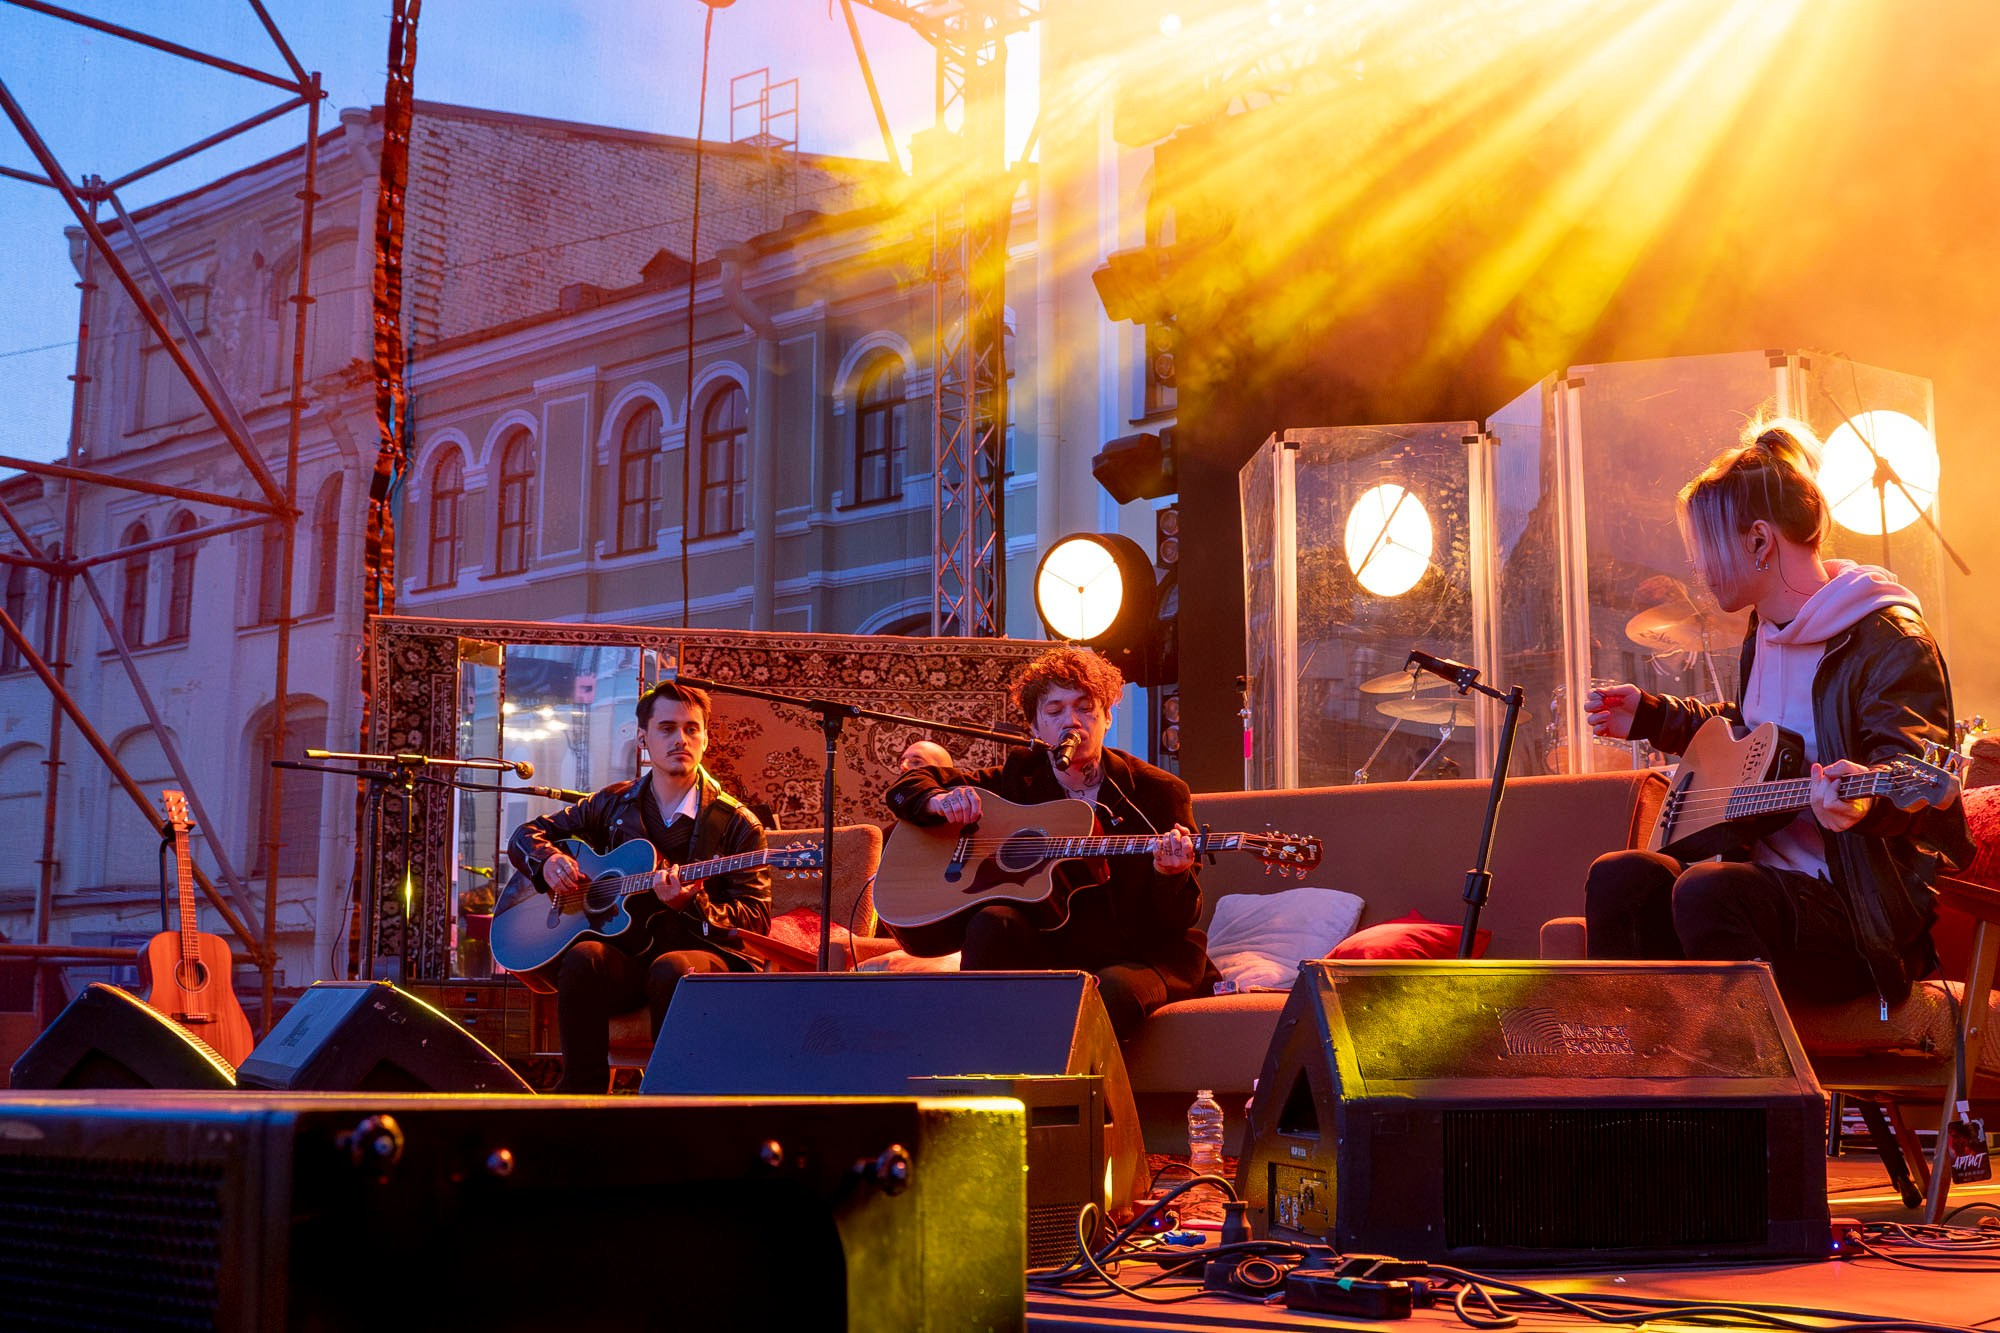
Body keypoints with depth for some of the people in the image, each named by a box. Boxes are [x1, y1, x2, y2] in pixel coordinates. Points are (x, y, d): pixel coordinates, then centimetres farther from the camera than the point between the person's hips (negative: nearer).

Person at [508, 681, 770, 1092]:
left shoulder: (736, 824, 2)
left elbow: (756, 919, -2)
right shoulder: (613, 805, 12)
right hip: (625, 956, 3)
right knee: (583, 958, -32)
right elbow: (525, 835, 21)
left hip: (702, 952, -2)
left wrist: (691, 904, -20)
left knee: (673, 969, -38)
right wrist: (548, 861, -3)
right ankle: (582, 1091, -22)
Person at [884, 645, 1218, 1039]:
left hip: (1140, 954, -3)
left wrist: (1171, 876, -29)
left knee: (1110, 990, -37)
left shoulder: (1159, 792, -3)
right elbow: (907, 787, 11)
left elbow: (1175, 924, -5)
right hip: (1049, 945, 3)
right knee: (994, 922, -28)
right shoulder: (1020, 778, 6)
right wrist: (940, 800, -12)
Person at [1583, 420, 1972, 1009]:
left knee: (1707, 891, -34)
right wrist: (1649, 716, 27)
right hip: (1765, 878, 8)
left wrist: (1865, 799, -47)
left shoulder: (1889, 642, -13)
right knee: (1618, 879, -12)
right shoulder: (1764, 633, 15)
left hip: (1863, 910, -8)